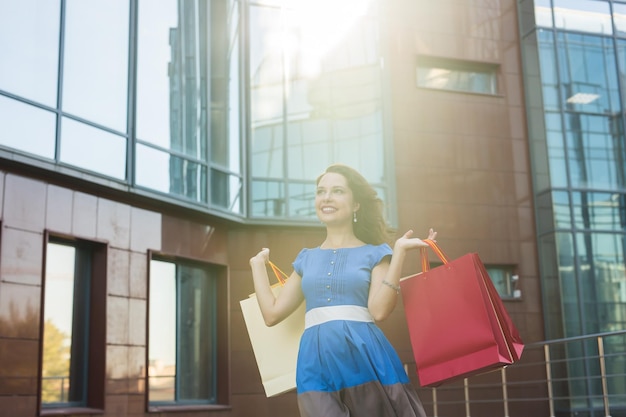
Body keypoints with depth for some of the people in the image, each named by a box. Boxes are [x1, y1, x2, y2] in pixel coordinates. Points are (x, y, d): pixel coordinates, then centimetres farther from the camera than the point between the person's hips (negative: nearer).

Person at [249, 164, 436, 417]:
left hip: (365, 358, -2)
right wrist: (258, 264, 24)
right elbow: (272, 313, 15)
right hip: (316, 364, 3)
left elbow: (379, 310, -8)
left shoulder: (374, 253, 7)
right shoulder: (307, 258, 18)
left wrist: (399, 252, -8)